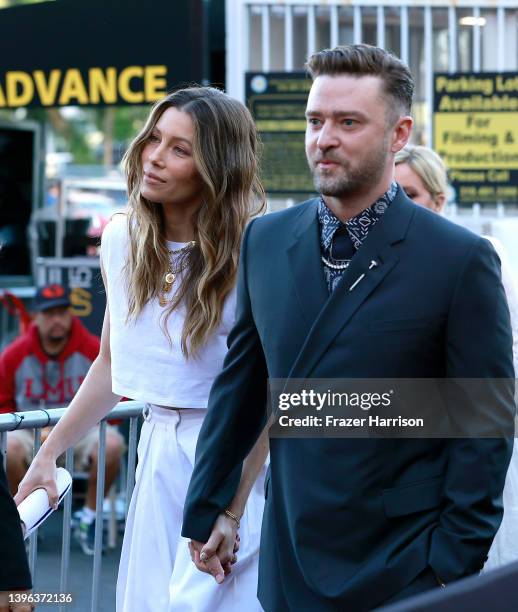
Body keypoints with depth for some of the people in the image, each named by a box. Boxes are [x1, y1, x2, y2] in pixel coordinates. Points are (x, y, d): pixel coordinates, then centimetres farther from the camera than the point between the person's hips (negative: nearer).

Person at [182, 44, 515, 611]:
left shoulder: (462, 260, -8)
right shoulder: (264, 241, 6)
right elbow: (240, 387, 12)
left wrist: (454, 563, -10)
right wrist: (203, 513, 12)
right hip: (289, 566, 4)